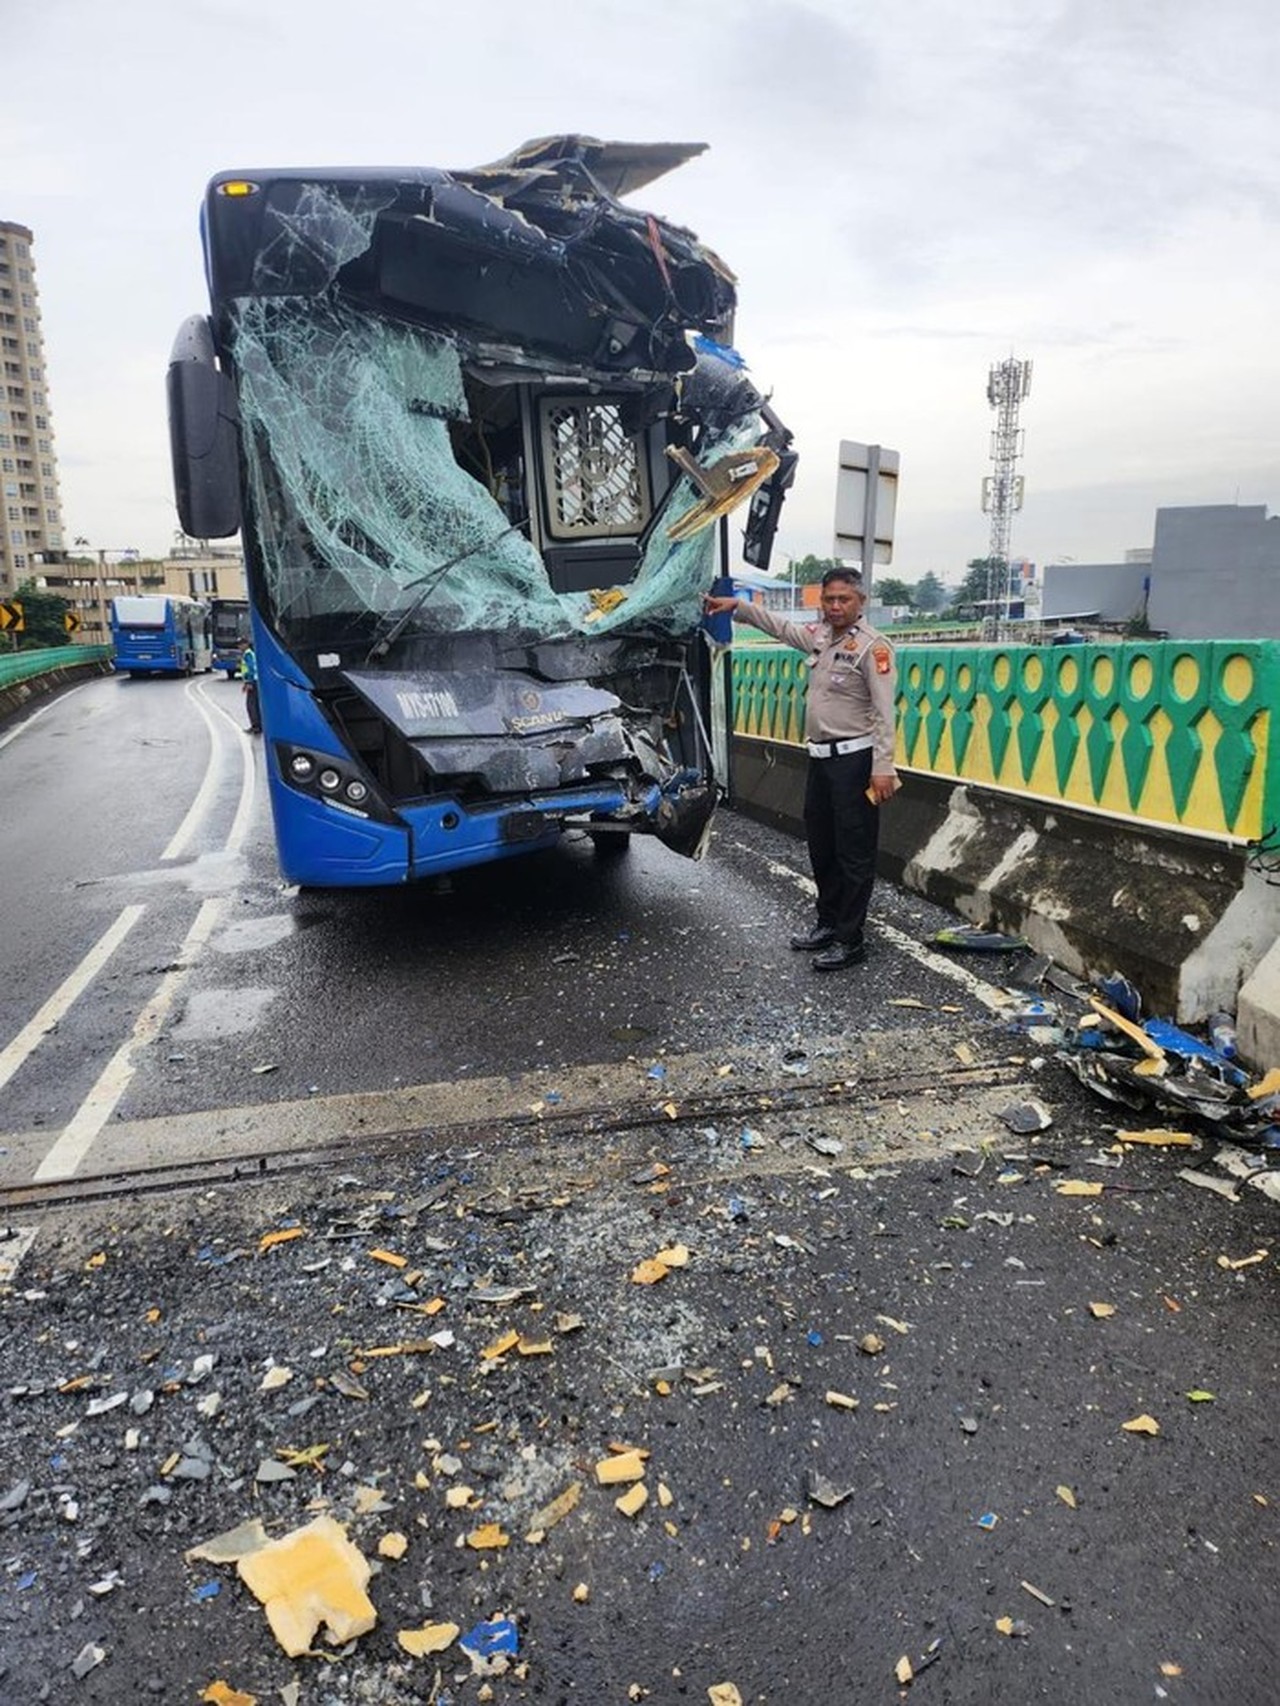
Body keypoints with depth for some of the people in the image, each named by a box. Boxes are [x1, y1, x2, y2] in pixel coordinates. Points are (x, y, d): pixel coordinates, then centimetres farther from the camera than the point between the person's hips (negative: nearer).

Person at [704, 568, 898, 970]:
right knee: (821, 847, 17)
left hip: (854, 760, -8)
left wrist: (883, 768, -24)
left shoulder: (872, 646, -13)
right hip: (820, 757, 9)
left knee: (854, 854, -2)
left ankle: (850, 941, 5)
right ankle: (828, 922, 32)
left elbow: (884, 712, -18)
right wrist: (737, 606, 18)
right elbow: (781, 626, 26)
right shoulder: (820, 635, 10)